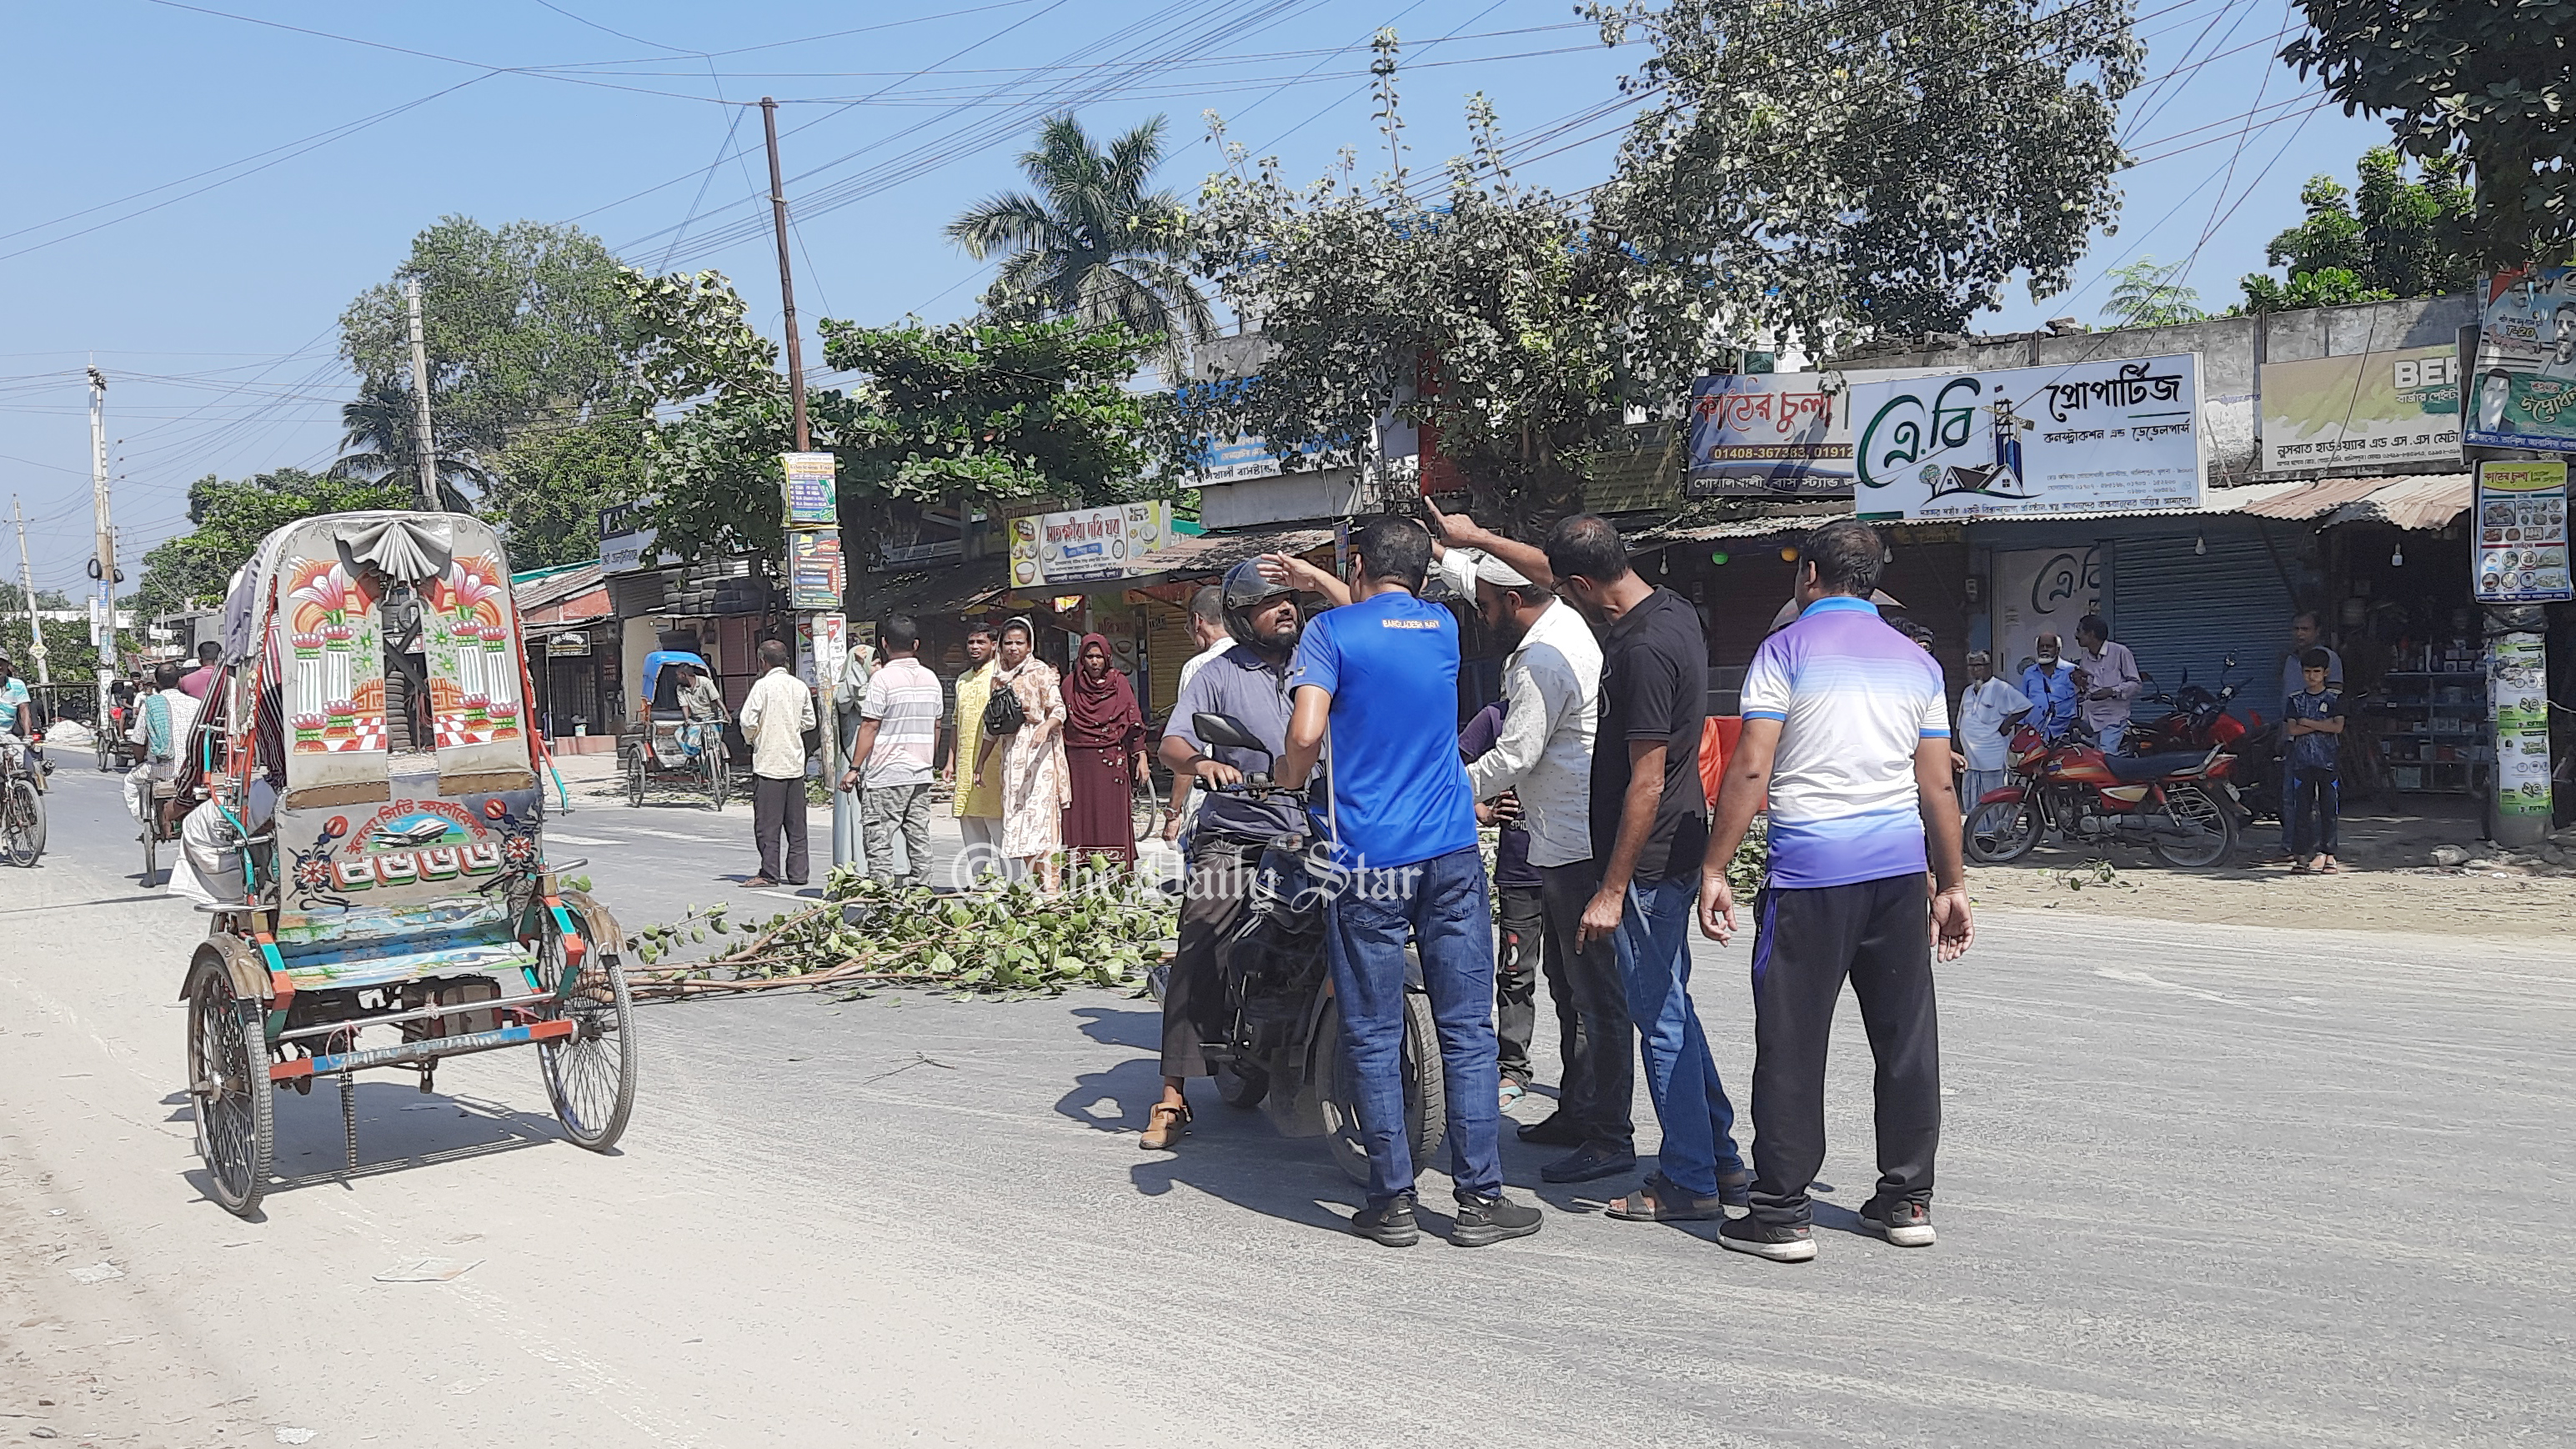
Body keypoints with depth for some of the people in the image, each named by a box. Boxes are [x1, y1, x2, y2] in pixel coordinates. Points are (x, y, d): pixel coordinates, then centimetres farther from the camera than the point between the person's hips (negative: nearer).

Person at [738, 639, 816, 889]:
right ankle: (797, 872, 10)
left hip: (769, 763, -5)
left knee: (767, 822, -1)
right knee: (796, 822, 8)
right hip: (795, 763, 5)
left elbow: (748, 721, -13)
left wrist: (750, 738, 7)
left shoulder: (763, 685, -9)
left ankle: (769, 874, 0)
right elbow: (809, 721, 13)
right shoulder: (800, 686, 6)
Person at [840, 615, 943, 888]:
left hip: (886, 774, -6)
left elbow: (870, 726, -12)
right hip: (921, 773, 6)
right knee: (919, 838, 9)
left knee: (880, 840, -3)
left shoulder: (882, 678, -10)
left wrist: (854, 768, -8)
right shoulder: (931, 678, 9)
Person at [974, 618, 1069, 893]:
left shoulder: (1040, 671, -1)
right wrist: (980, 762, 22)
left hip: (1038, 750, -6)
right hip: (1011, 752, 6)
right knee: (1015, 816, 2)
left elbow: (1058, 709, -7)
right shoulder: (999, 677, 16)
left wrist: (1046, 726, -29)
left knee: (1038, 810, -13)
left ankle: (1050, 883, -13)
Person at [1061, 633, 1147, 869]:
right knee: (1081, 820, -1)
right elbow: (1060, 726, 12)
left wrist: (1141, 758, -4)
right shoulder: (1070, 685, 9)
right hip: (1078, 763, 2)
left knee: (1113, 819, -3)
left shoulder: (1119, 683, 5)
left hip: (1112, 760, -2)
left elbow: (1134, 722, 3)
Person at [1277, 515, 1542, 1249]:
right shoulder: (1443, 626, 13)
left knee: (1373, 1037, 4)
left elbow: (1306, 733, -14)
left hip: (1368, 858, -3)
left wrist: (1289, 783, 6)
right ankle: (1480, 1196, 8)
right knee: (1466, 1029, 5)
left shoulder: (1331, 631, -2)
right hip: (1452, 852, 3)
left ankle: (1392, 1201, 9)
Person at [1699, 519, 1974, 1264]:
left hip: (1811, 872, -5)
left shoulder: (1786, 650, -3)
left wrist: (1715, 869, -6)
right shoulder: (1916, 661, 12)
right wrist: (1951, 885, 18)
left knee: (1792, 1043, 0)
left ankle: (1781, 1214, 4)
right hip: (1901, 866, 5)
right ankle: (1908, 1200, 21)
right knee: (1906, 1036, 12)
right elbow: (1937, 786, 11)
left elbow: (1751, 769, -10)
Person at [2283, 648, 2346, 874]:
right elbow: (2292, 729, -2)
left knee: (2329, 810, 1)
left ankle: (2329, 855, 6)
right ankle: (2301, 856, 3)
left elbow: (2337, 726, -9)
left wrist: (2307, 722, -6)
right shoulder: (2296, 699, 10)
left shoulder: (2335, 697, 4)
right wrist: (2321, 725, -10)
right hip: (2302, 761, 2)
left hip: (2329, 761, -2)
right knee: (2301, 810, 1)